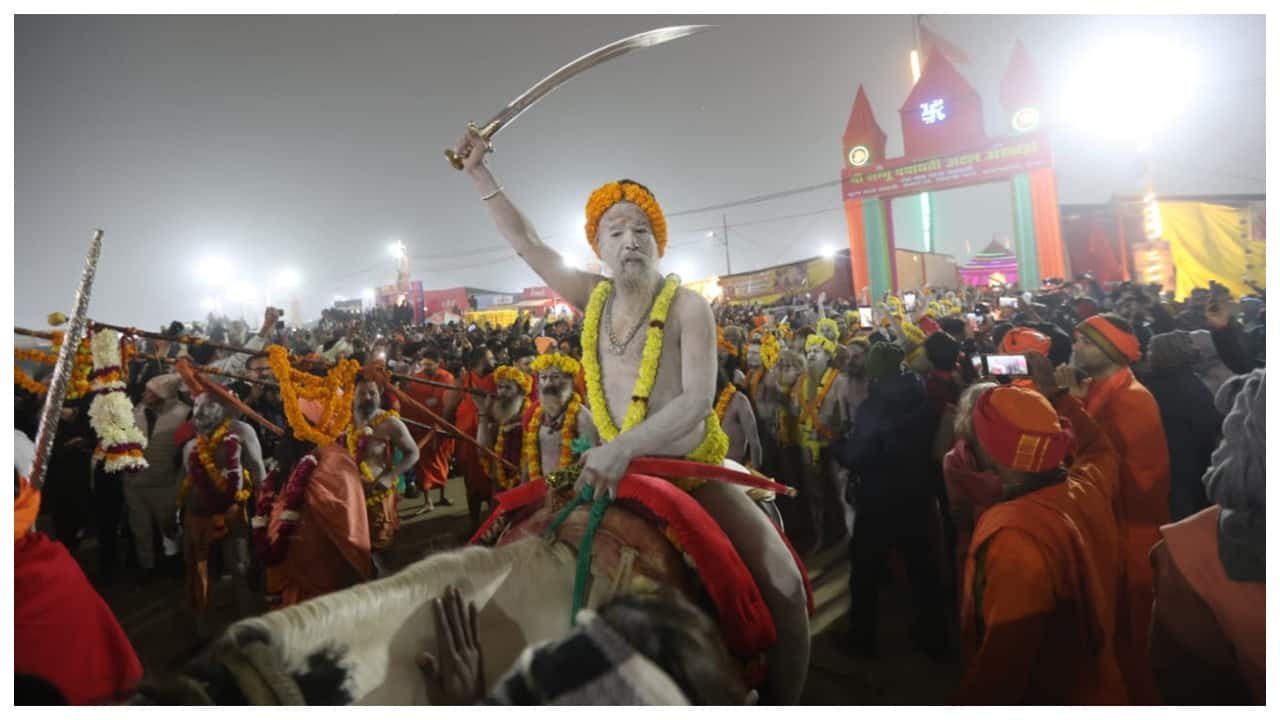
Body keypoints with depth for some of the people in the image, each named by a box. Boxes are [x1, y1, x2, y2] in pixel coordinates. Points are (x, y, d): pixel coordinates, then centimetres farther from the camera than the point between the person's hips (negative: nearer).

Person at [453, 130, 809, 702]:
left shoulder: (687, 306, -10)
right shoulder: (594, 299, 2)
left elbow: (698, 401, -20)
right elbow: (525, 242, 6)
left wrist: (623, 447, -32)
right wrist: (479, 172, 4)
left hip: (693, 471, -4)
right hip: (614, 472, 4)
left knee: (782, 580, -17)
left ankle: (783, 701, 5)